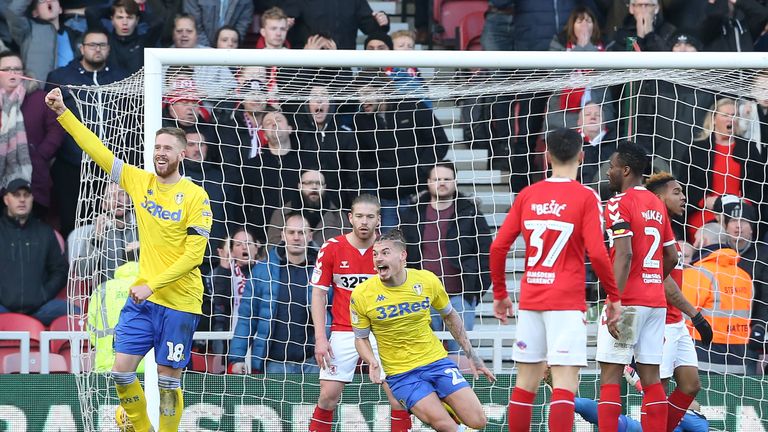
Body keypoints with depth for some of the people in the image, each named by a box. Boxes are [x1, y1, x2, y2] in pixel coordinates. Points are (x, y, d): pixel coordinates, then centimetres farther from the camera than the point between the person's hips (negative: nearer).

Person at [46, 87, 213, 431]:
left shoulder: (195, 197, -8)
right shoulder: (140, 182, 6)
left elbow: (193, 255, -12)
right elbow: (98, 151, 6)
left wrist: (153, 285, -18)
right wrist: (63, 112, 1)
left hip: (179, 302, -4)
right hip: (142, 299, 4)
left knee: (168, 380, -1)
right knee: (121, 370, 0)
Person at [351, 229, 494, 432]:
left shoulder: (427, 280, -6)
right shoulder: (361, 295, -11)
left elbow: (450, 316, 11)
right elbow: (361, 338, 2)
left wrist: (472, 355, 11)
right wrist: (373, 362, -18)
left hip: (437, 361, 3)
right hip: (401, 374, -3)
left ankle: (442, 407, 21)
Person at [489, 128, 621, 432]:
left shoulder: (527, 195, 6)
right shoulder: (585, 197, -6)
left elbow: (498, 247, 5)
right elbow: (597, 254, -13)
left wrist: (500, 293, 17)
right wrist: (614, 297, -1)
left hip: (531, 299, 4)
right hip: (567, 303, -4)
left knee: (526, 381, 12)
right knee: (565, 383, -7)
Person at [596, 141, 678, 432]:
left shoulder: (619, 204, -9)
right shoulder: (657, 204, 15)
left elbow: (624, 255, -19)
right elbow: (672, 257, 18)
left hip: (628, 300, -7)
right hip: (656, 301, 7)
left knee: (610, 375, -4)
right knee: (651, 378, 6)